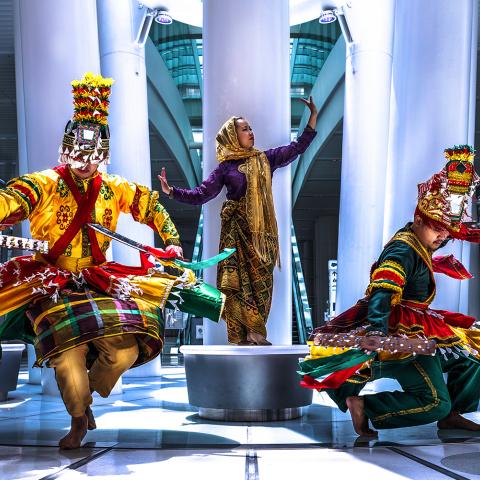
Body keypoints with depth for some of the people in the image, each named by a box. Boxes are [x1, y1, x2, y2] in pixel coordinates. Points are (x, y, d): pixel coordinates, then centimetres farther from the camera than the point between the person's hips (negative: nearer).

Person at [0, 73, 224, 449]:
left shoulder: (114, 188, 8)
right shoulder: (45, 184, -5)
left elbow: (151, 205, 21)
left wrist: (173, 243, 16)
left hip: (100, 282, 3)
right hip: (51, 286, -3)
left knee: (126, 349, -17)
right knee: (69, 351, -27)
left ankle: (86, 396, 16)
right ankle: (79, 419, 1)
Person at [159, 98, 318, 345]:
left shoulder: (265, 158, 9)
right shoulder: (225, 168, 2)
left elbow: (298, 147, 12)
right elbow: (200, 195, -1)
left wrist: (313, 116, 7)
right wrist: (172, 191, -13)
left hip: (263, 231, 3)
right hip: (237, 231, -3)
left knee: (262, 281, 1)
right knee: (239, 281, -5)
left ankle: (254, 334, 10)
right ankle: (242, 336, 3)